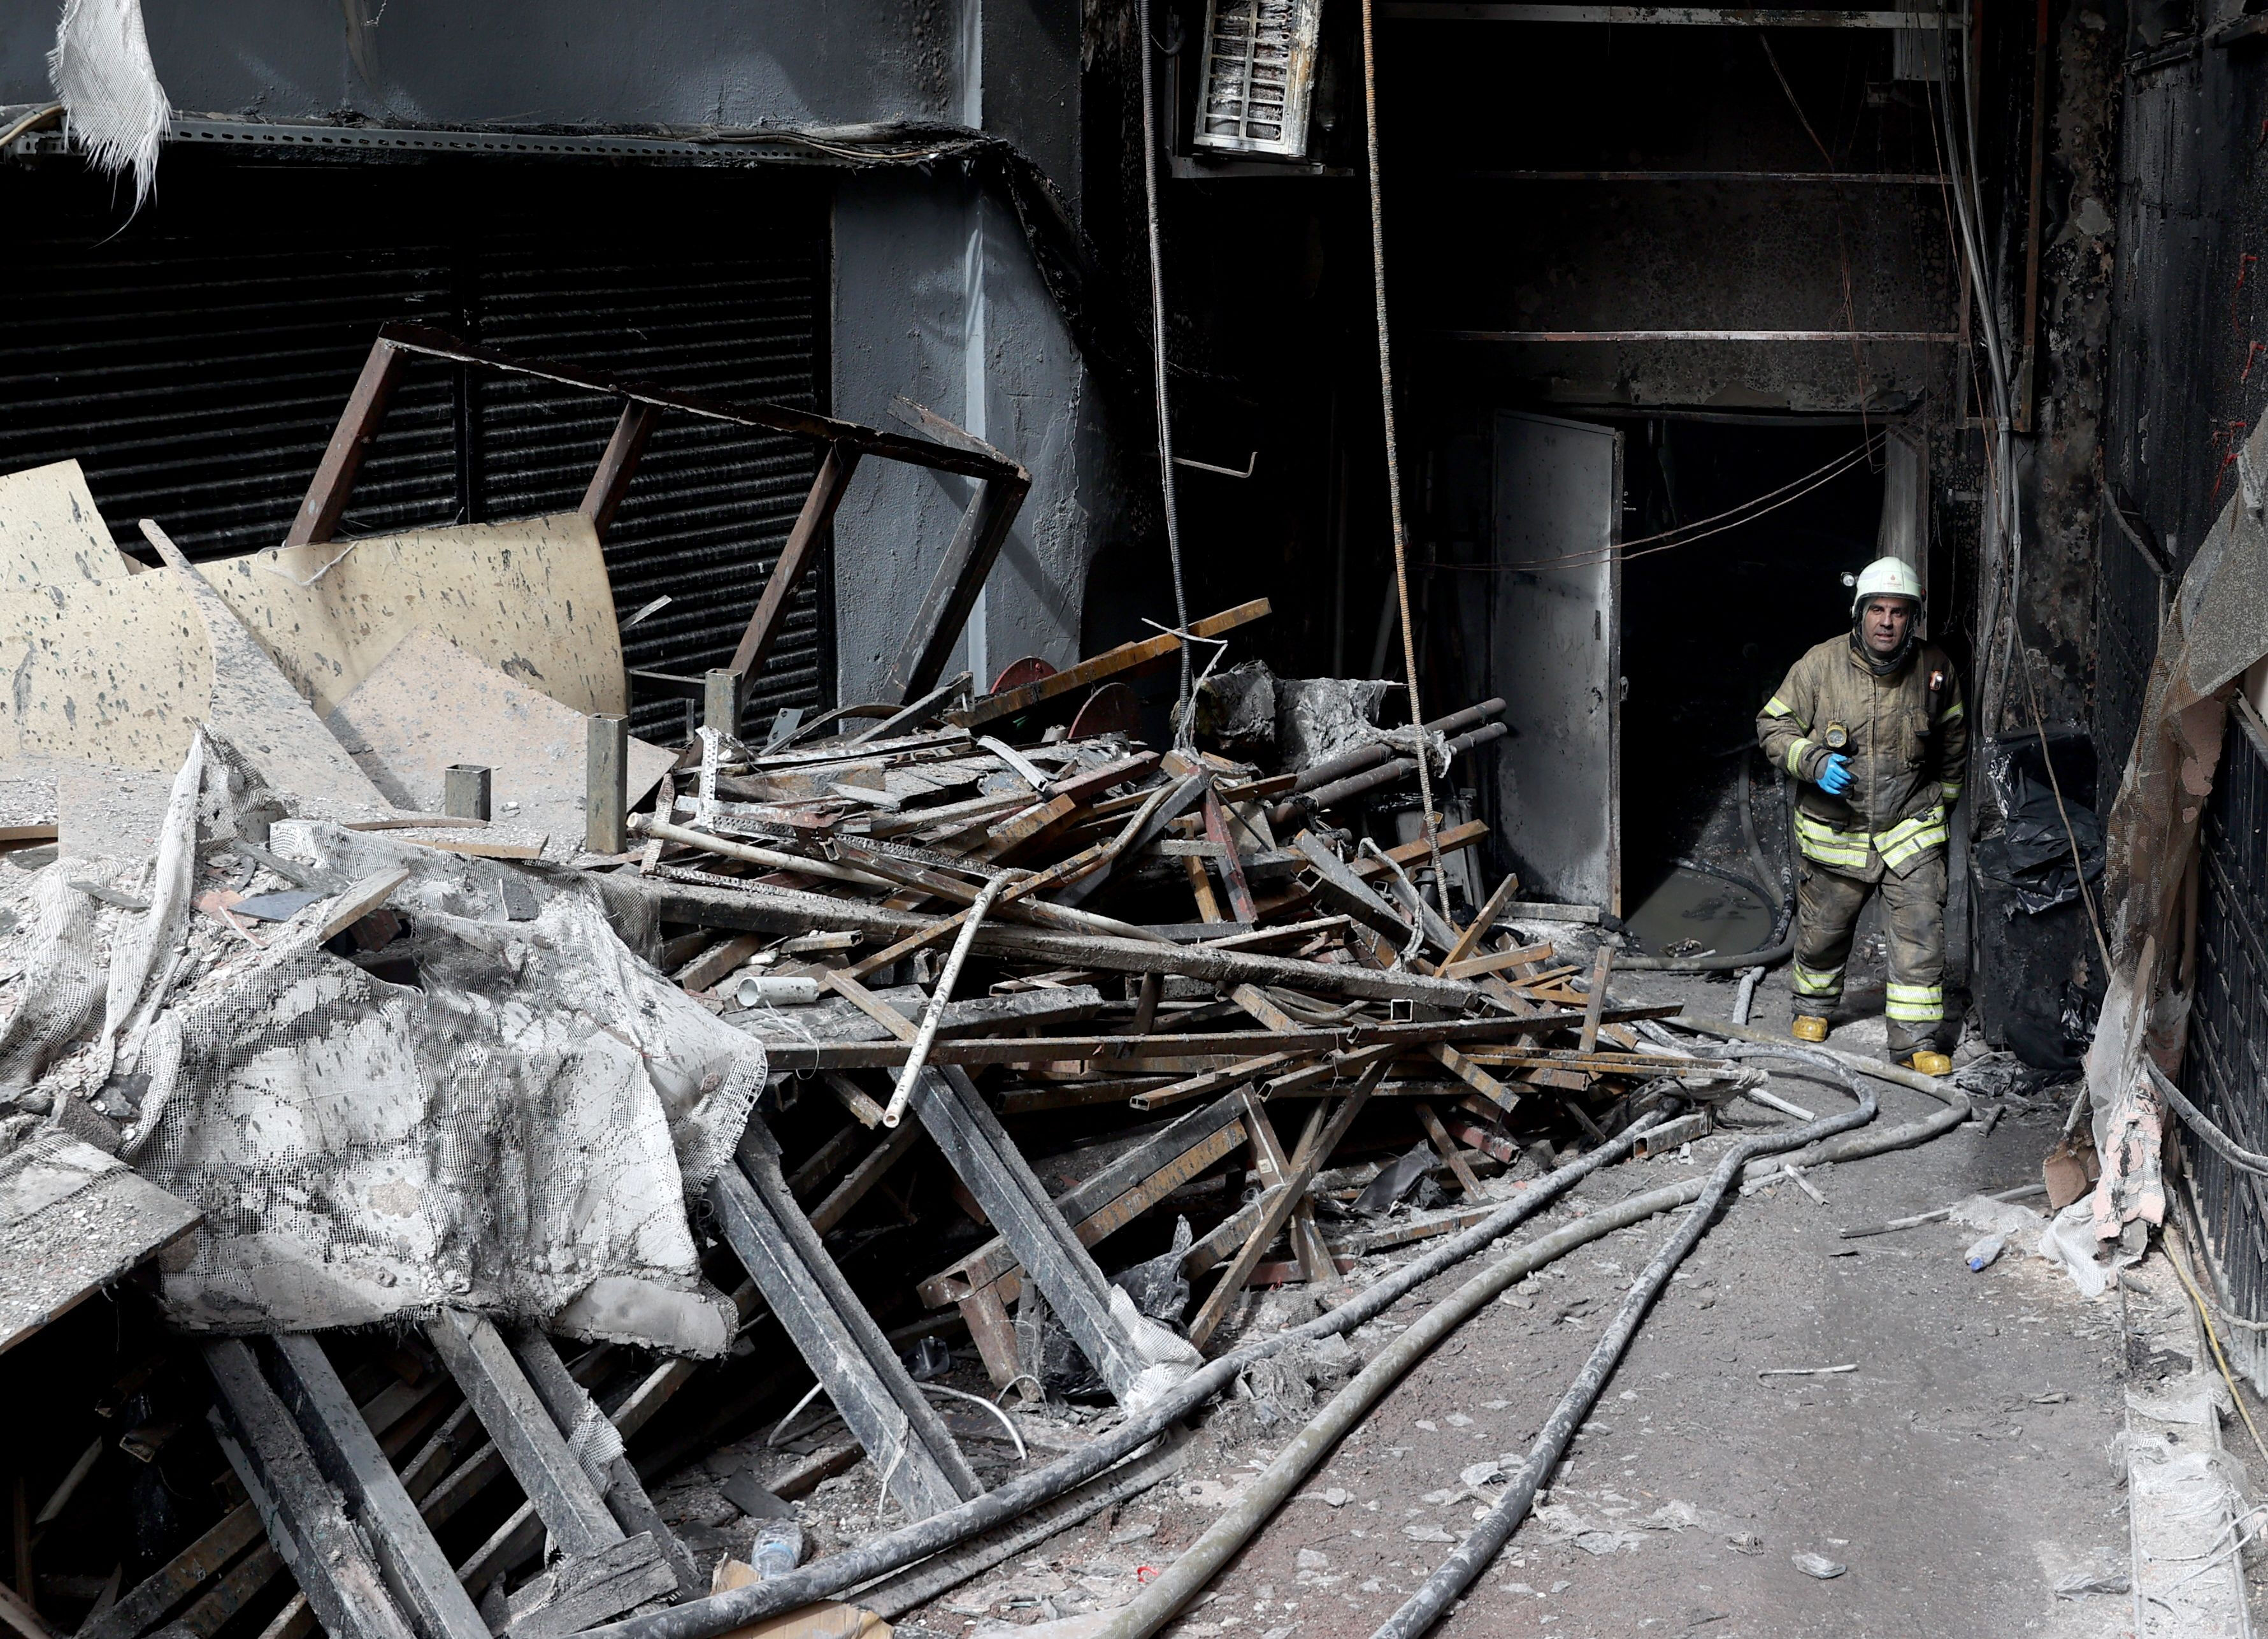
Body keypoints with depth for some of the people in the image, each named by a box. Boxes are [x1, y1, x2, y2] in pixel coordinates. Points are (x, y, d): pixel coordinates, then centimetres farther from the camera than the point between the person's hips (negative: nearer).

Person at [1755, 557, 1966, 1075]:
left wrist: (1941, 799, 16)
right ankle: (1814, 1005, 42)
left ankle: (1917, 1038, -1)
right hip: (1835, 831, 0)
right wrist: (1814, 761, -19)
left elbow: (1953, 742, 13)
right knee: (1824, 928, 14)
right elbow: (1774, 725, -3)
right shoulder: (1820, 665, -11)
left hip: (1910, 828, 0)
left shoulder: (1935, 669, -4)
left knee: (1922, 930, -9)